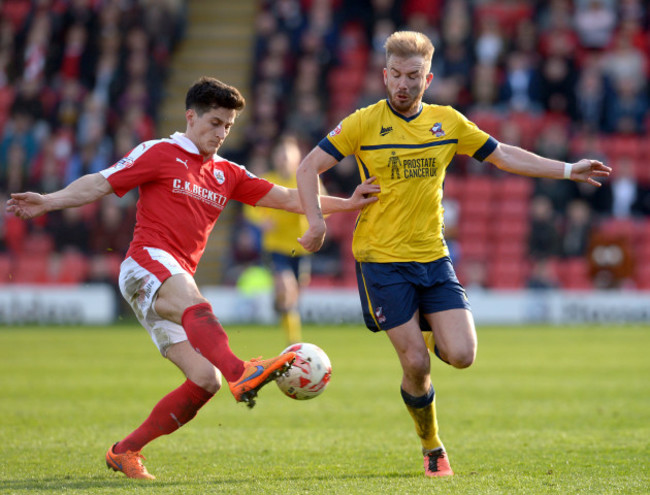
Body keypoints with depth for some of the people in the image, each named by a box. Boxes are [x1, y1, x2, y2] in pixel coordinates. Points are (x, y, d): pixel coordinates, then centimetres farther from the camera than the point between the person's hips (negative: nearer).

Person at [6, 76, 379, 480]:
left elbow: (288, 198, 20)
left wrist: (346, 204, 11)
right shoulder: (159, 154, 6)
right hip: (147, 263, -7)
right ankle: (239, 373, -68)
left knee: (206, 381, -4)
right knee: (194, 304, -39)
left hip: (178, 281, 8)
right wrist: (49, 202, -12)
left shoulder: (227, 175, 23)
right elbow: (100, 184, 2)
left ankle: (125, 452, 5)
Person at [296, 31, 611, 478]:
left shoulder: (447, 122, 5)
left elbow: (503, 155, 13)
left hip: (433, 257, 3)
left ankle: (432, 337, 26)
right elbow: (310, 167, -2)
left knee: (461, 355, -11)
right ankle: (432, 449, 16)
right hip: (382, 260, -3)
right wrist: (317, 221, -16)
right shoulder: (365, 123, -5)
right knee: (416, 366, -8)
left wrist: (567, 170, 8)